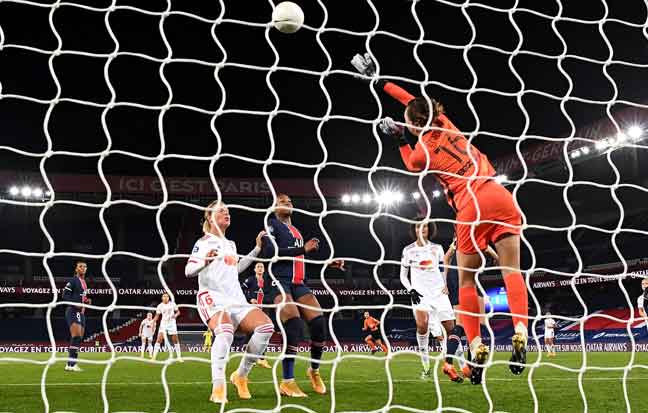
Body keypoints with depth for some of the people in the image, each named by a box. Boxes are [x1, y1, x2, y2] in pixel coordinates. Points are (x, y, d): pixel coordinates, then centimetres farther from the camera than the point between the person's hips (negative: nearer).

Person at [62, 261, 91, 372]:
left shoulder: (84, 282, 18)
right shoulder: (73, 281, -7)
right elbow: (65, 296, -12)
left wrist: (87, 301, 8)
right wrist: (76, 303, -23)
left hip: (81, 312, 9)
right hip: (73, 311, -9)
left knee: (79, 339, 7)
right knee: (76, 336, -19)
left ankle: (70, 364, 13)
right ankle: (71, 364, -20)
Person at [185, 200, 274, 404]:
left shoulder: (231, 244, 24)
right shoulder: (204, 242, 4)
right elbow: (188, 271, -2)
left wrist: (257, 248, 33)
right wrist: (205, 261, -23)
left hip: (236, 299, 7)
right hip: (212, 298, -6)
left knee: (266, 327, -18)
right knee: (225, 331, -38)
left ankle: (240, 376, -3)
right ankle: (218, 388, -32)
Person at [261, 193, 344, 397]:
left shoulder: (296, 231, 26)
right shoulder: (271, 224, 2)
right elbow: (269, 252, -14)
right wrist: (303, 249, -17)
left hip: (297, 283, 7)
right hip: (278, 281, -7)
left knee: (319, 322, -9)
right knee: (294, 323, -26)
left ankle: (314, 370, 13)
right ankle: (287, 382, -21)